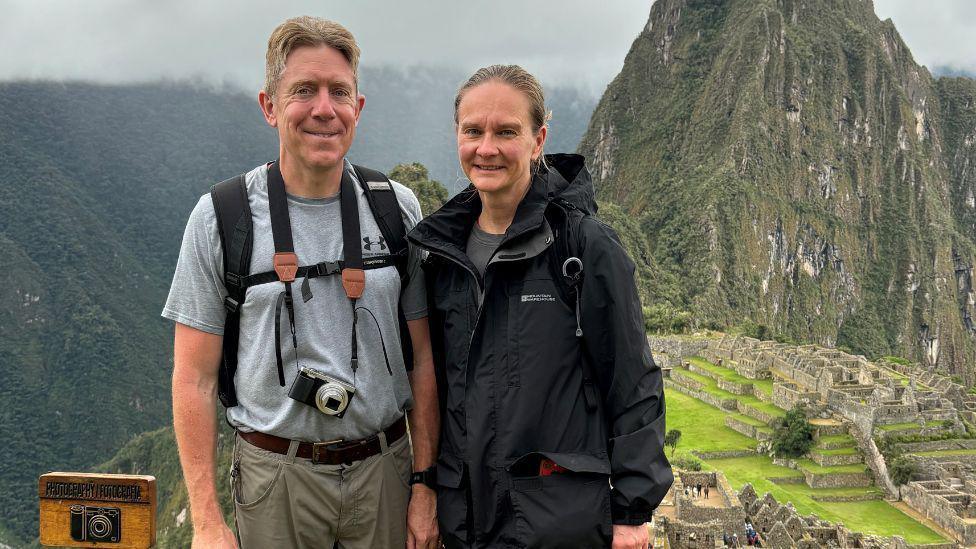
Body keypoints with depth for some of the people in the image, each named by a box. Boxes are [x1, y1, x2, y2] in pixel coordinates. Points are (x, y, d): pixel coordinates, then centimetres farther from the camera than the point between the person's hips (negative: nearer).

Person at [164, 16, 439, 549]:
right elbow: (194, 379, -5)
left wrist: (424, 484, 0)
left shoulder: (398, 208, 0)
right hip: (276, 476, -2)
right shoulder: (220, 217, -7)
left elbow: (423, 358, 3)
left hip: (384, 468, 2)